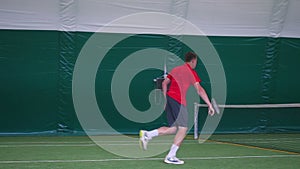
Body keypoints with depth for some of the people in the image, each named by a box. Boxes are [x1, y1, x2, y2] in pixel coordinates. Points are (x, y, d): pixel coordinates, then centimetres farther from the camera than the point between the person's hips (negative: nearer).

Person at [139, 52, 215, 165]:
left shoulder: (176, 69, 19)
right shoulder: (191, 72, -2)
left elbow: (164, 83, 20)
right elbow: (199, 90, -8)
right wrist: (210, 105, -8)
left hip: (169, 97, 8)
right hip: (178, 100, -8)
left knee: (174, 128, 12)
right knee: (183, 128, -1)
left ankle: (147, 134, -1)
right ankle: (170, 157, -5)